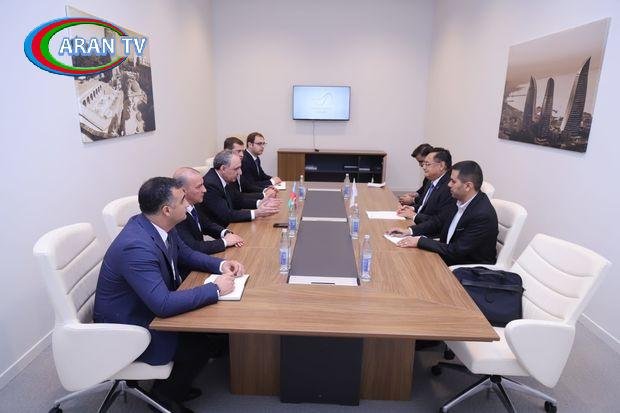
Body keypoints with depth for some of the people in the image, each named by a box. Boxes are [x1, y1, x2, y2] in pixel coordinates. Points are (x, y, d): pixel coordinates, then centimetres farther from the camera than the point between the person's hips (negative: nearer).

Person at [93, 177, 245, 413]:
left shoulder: (158, 225, -9)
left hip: (150, 307, 8)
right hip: (126, 329, -8)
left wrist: (221, 265, -8)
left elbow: (186, 254, 8)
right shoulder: (136, 247, -35)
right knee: (199, 347, -10)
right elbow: (163, 305, -39)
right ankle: (164, 394, 18)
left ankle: (173, 385, 25)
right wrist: (216, 289, -29)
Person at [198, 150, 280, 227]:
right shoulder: (210, 185, -23)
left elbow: (238, 200, 11)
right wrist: (256, 213, -28)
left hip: (227, 224, 8)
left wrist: (260, 203, -5)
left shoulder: (225, 179, 1)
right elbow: (225, 216, -27)